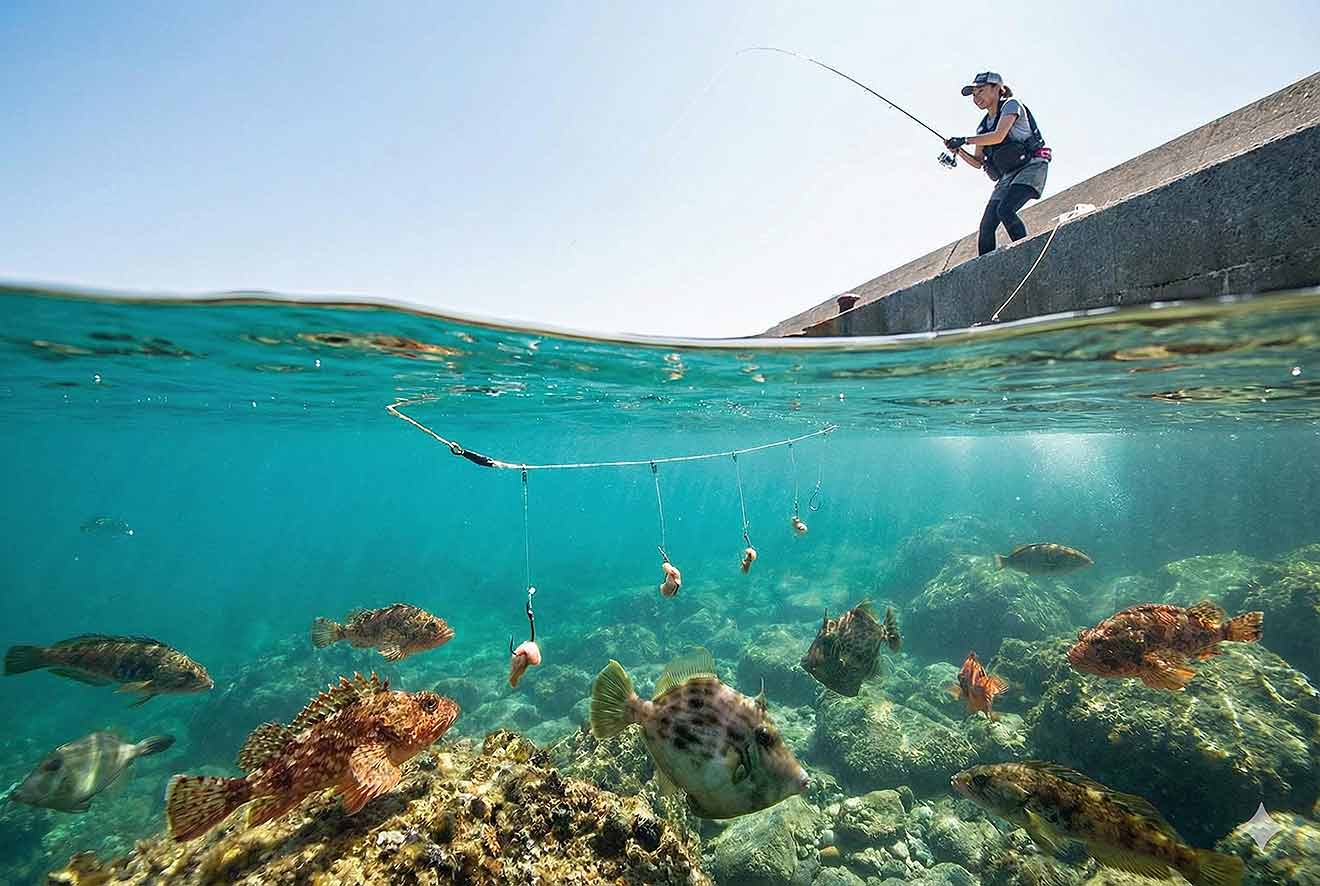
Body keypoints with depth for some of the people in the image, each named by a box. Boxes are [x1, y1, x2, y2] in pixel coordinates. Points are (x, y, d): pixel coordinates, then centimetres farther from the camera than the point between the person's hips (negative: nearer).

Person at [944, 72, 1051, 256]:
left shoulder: (1011, 105, -2)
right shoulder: (983, 125, 17)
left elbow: (998, 136, -21)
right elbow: (978, 162, 16)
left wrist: (964, 140, -17)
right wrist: (959, 151, 1)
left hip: (1031, 167, -7)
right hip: (1008, 176, 7)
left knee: (1005, 210, -29)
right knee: (986, 226, -7)